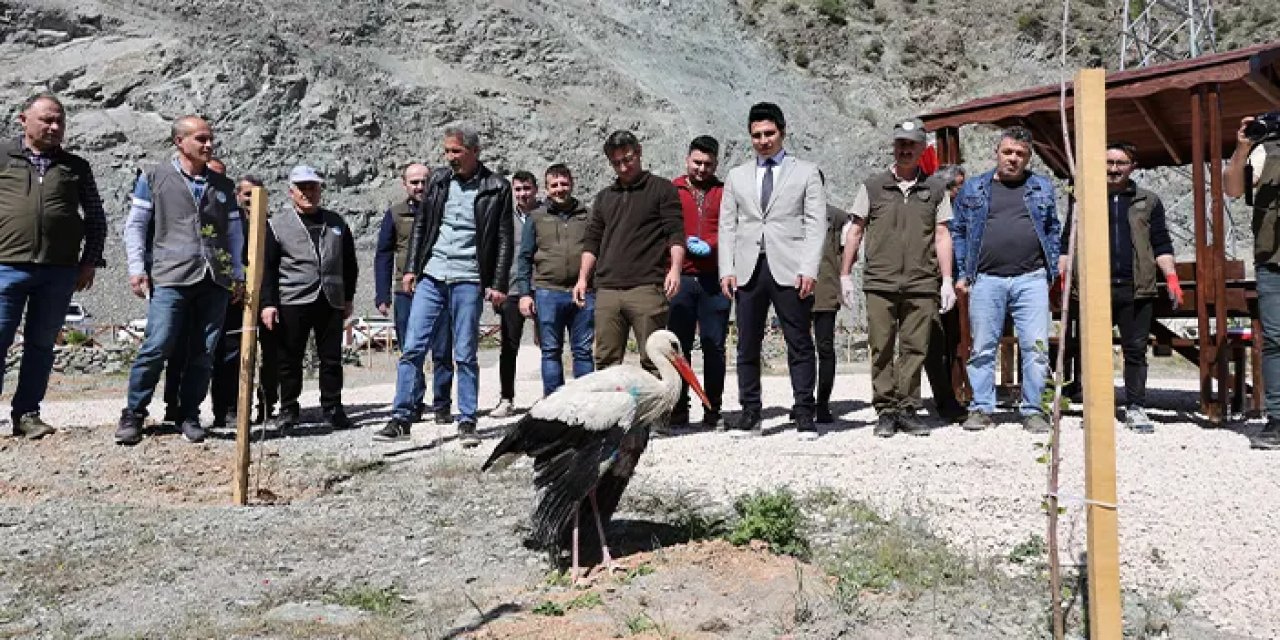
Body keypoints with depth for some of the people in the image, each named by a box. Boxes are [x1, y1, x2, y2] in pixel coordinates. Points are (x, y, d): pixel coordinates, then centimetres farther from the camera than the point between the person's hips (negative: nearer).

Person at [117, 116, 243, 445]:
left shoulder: (223, 185, 17)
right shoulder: (154, 178, 8)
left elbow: (234, 232, 19)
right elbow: (135, 224, 7)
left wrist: (238, 275, 14)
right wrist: (137, 268, -2)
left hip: (216, 280, 3)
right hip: (170, 278, -3)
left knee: (203, 353, 3)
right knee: (157, 347, -10)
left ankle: (190, 416, 13)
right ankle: (133, 415, 4)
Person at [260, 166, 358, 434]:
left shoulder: (336, 223, 14)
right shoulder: (277, 225, 4)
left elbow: (349, 264, 18)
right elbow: (267, 268, 0)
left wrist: (348, 298, 15)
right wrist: (268, 303, -7)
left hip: (331, 302, 3)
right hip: (293, 302, -2)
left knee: (332, 359, 6)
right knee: (290, 360, 3)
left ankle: (332, 409, 18)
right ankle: (288, 412, 16)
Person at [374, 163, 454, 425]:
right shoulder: (395, 215, 8)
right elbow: (383, 255, 10)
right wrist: (382, 295, 2)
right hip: (406, 292, 1)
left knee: (442, 352, 1)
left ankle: (442, 405, 9)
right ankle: (413, 406, 14)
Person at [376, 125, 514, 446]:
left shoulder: (496, 187, -1)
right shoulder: (438, 180, 9)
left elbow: (504, 239, 0)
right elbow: (420, 226, 15)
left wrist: (498, 284, -6)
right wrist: (410, 268, 8)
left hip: (468, 280, -3)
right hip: (431, 276, 3)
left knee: (465, 356, 3)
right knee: (412, 349, 0)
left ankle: (467, 422, 12)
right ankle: (400, 419, 6)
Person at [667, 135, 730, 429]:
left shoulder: (724, 193, 12)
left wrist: (709, 245, -12)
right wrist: (685, 245, -11)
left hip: (714, 279, 0)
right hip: (681, 277, 0)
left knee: (714, 346, 3)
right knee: (679, 346, 1)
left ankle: (713, 411, 9)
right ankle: (678, 410, 7)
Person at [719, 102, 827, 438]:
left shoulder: (806, 172, 10)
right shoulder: (737, 176, 18)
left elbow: (816, 224, 2)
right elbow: (727, 226, 14)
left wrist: (809, 269, -9)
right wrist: (726, 270, 2)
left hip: (790, 269, -2)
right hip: (748, 270, 3)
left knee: (799, 344, -2)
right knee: (747, 345, 3)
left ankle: (804, 414, 3)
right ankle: (750, 412, 10)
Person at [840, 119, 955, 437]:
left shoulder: (935, 189, 11)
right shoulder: (873, 186, 8)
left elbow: (942, 236, 10)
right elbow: (855, 231, 10)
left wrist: (947, 280, 3)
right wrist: (845, 274, 6)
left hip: (921, 284, 1)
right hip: (880, 283, -1)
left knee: (914, 348, 2)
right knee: (881, 349, 0)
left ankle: (908, 410, 11)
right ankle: (885, 411, 9)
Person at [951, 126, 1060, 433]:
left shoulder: (1042, 188, 13)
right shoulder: (973, 188, 11)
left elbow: (1052, 231, 14)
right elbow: (958, 231, 11)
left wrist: (1051, 272, 6)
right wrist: (962, 274, 3)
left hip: (1031, 279, 0)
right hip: (986, 281, 0)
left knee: (1036, 348, -2)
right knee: (983, 349, 3)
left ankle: (1032, 411, 8)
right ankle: (981, 408, 12)